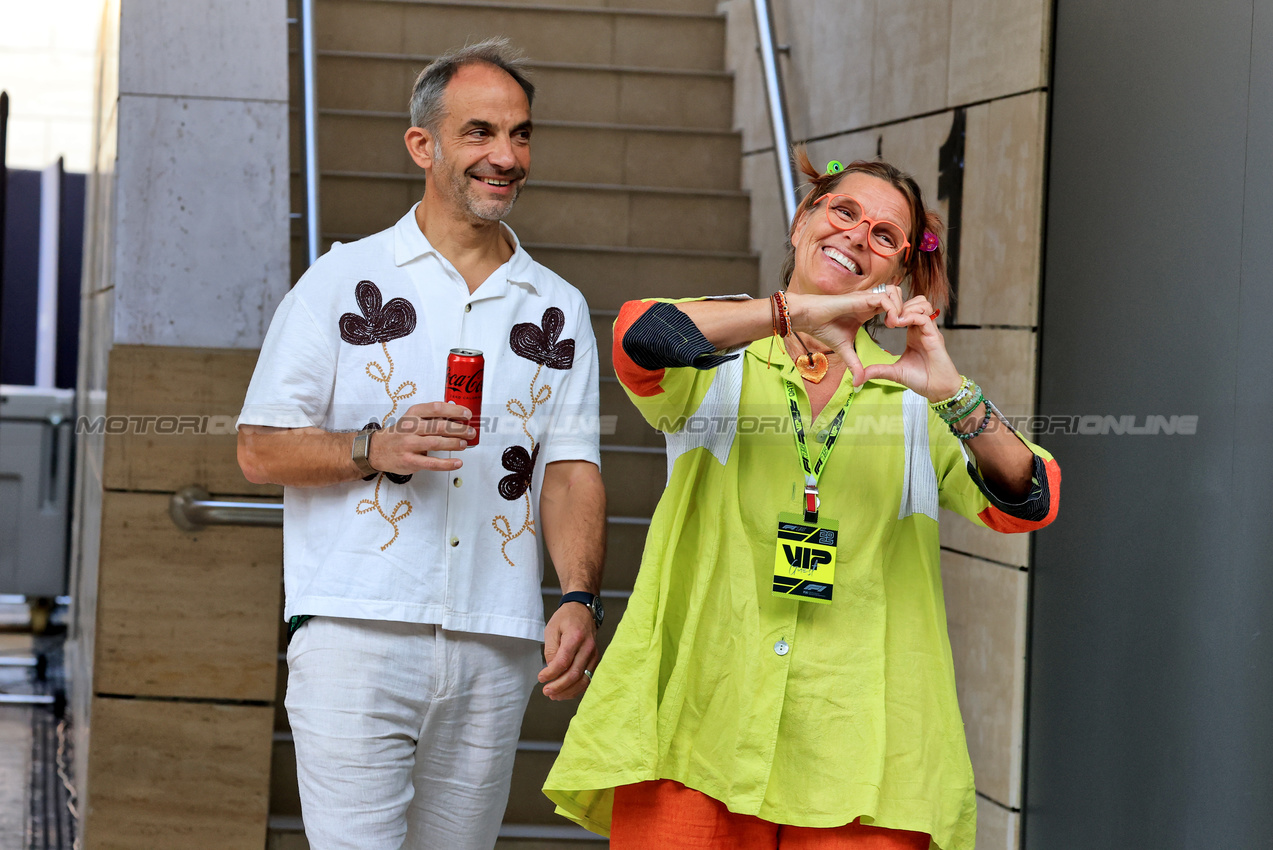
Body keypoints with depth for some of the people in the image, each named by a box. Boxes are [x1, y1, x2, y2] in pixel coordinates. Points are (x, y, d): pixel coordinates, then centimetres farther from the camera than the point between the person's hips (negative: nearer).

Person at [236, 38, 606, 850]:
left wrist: (579, 598, -8)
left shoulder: (559, 310, 15)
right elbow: (260, 449, 4)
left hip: (496, 650, 3)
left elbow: (571, 467, 8)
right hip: (358, 631, -3)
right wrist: (376, 446, -14)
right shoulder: (345, 281, 6)